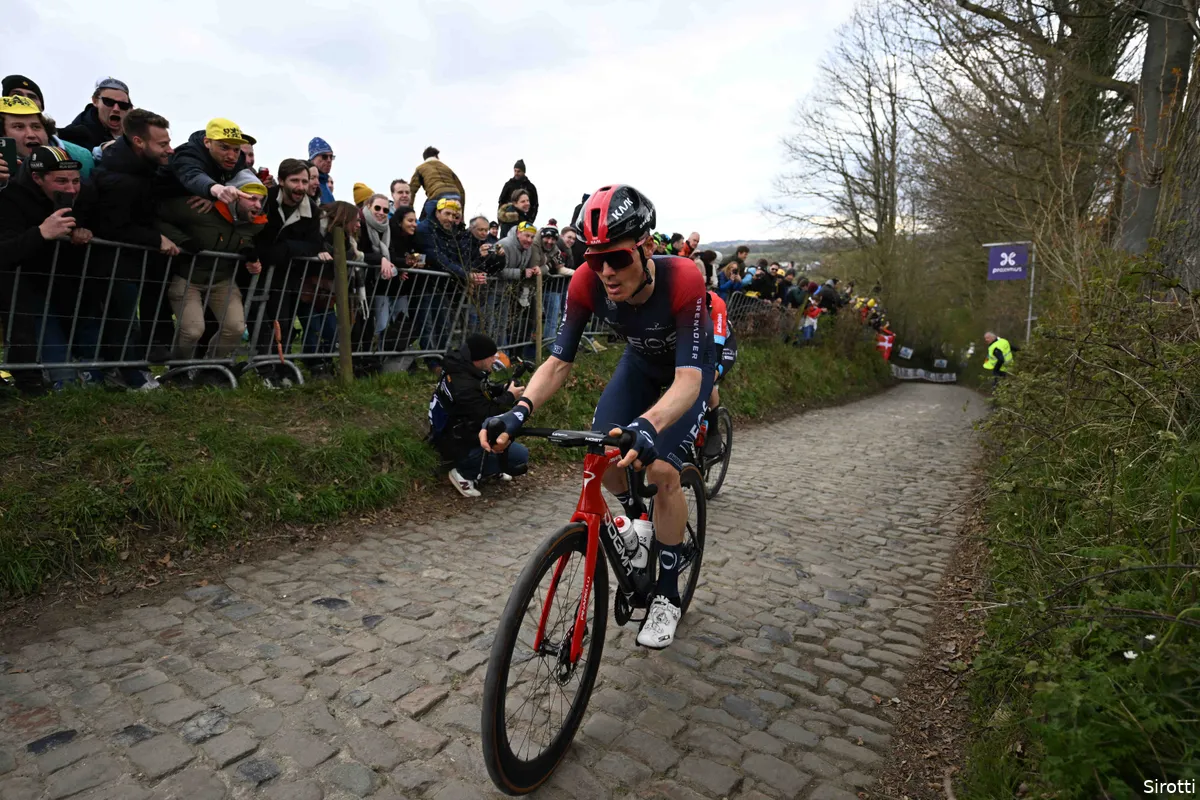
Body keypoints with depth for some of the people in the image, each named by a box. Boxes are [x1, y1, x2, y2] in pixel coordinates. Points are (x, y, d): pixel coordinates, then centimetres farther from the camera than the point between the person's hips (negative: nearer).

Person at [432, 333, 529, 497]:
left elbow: (483, 399, 11)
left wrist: (505, 390, -3)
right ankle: (465, 473, -7)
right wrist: (509, 396, -13)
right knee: (521, 456, -14)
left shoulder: (460, 369, 1)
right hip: (460, 446, -10)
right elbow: (487, 416, -24)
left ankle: (492, 467, 18)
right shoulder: (464, 385, -29)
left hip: (457, 434, 10)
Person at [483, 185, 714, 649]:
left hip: (688, 367, -4)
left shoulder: (682, 279, -40)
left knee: (660, 468, -20)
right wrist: (520, 411, -45)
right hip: (640, 360, 4)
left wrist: (648, 425, -65)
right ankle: (641, 520, 23)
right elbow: (558, 362, -26)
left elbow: (688, 380, -45)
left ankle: (667, 595, -1)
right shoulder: (587, 283, -28)